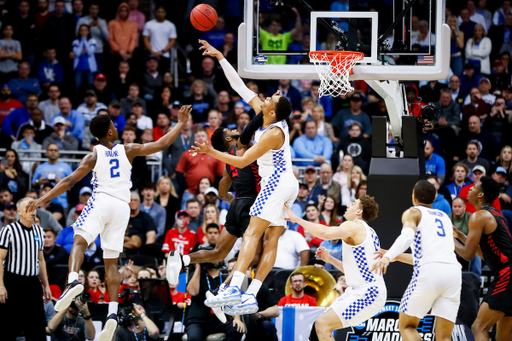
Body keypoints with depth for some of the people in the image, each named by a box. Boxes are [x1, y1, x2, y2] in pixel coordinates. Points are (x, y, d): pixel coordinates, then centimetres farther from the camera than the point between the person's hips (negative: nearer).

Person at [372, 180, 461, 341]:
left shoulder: (413, 213, 12)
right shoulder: (444, 217, 31)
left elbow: (407, 236, -12)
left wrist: (388, 257, -26)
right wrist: (395, 257, 43)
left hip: (429, 273, -5)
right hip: (454, 272, 5)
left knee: (406, 326, 10)